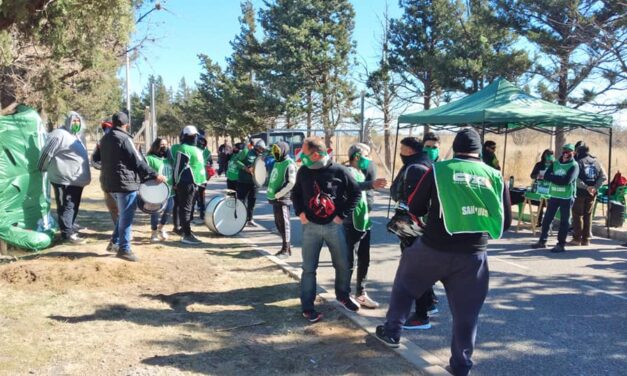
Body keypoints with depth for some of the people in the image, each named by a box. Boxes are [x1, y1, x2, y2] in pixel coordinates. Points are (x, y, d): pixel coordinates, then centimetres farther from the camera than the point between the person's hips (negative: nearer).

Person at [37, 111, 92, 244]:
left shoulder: (75, 136, 18)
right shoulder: (59, 134, -13)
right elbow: (47, 153, -11)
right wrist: (43, 169, 1)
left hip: (76, 179, 9)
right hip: (64, 179, -9)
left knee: (74, 206, 18)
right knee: (67, 206, -7)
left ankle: (70, 228, 30)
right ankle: (67, 233, -4)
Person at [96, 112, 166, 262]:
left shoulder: (104, 139, 12)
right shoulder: (124, 139, -15)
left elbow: (99, 159, 20)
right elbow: (138, 161, -17)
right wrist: (155, 175, -12)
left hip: (110, 182, 9)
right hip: (125, 182, -9)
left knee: (123, 214, 21)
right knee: (126, 216, -2)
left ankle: (115, 241, 20)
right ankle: (124, 249, 2)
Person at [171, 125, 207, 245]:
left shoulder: (194, 148, 18)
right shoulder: (183, 149, -14)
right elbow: (178, 167, -16)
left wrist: (201, 181, 23)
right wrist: (176, 183, -15)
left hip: (194, 183, 10)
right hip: (186, 183, -10)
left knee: (189, 208, 16)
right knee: (185, 209, -6)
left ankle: (185, 231, 25)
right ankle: (186, 235, -5)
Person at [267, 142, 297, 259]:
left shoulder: (289, 164, -12)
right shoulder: (277, 163, 15)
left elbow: (291, 183, -19)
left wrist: (278, 194, -17)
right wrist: (271, 194, 14)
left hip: (283, 198, -9)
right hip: (276, 198, 9)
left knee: (283, 223, -6)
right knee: (278, 223, 14)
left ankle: (286, 249, -1)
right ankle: (286, 245, 25)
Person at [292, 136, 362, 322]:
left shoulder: (338, 171, -11)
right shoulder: (303, 171, -3)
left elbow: (355, 192, -1)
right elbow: (296, 193, 14)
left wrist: (342, 215, -6)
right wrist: (300, 212, 0)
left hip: (334, 226, -1)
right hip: (310, 226, 1)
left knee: (343, 264, 11)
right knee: (309, 268, 1)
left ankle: (343, 295, 36)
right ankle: (307, 306, 12)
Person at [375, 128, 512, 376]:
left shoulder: (439, 169, -2)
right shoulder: (495, 177, 5)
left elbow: (415, 208, 3)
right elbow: (505, 222, 10)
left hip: (434, 248, -1)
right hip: (474, 255, 2)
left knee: (405, 284, 24)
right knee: (466, 313, 13)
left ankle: (391, 332, 32)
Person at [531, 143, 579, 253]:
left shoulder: (574, 165, -6)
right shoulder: (555, 163, 10)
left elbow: (566, 180, -19)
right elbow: (546, 176, -2)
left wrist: (553, 178, -10)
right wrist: (560, 178, -15)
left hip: (567, 197, -5)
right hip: (554, 195, 5)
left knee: (564, 221, 2)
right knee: (547, 219, 8)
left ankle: (561, 244, 8)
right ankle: (542, 241, 19)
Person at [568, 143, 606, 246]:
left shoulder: (578, 162, -8)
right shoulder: (596, 162, 8)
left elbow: (575, 179, -20)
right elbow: (604, 177, 2)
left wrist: (586, 187, -15)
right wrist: (595, 187, -6)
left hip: (580, 192, -5)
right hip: (592, 193, 5)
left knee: (577, 215, 3)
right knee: (588, 215, 12)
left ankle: (577, 239, 1)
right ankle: (586, 239, 15)